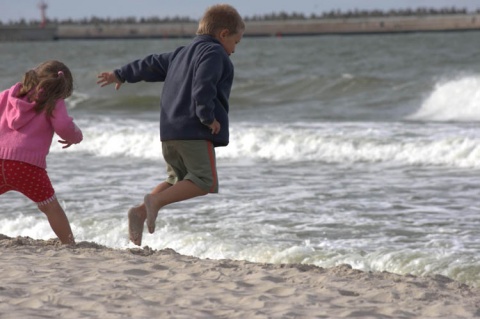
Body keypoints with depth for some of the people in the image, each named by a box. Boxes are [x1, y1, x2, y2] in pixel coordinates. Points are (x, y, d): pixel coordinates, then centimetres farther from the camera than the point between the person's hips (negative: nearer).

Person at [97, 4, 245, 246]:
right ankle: (156, 201, -24)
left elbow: (152, 65, 31)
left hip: (169, 130, 9)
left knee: (177, 179, 18)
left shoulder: (182, 53, 22)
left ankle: (140, 210, -1)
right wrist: (208, 117, -17)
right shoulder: (215, 53, -5)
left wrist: (121, 75, 42)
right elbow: (203, 87, -21)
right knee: (205, 181, -10)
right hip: (195, 131, -9)